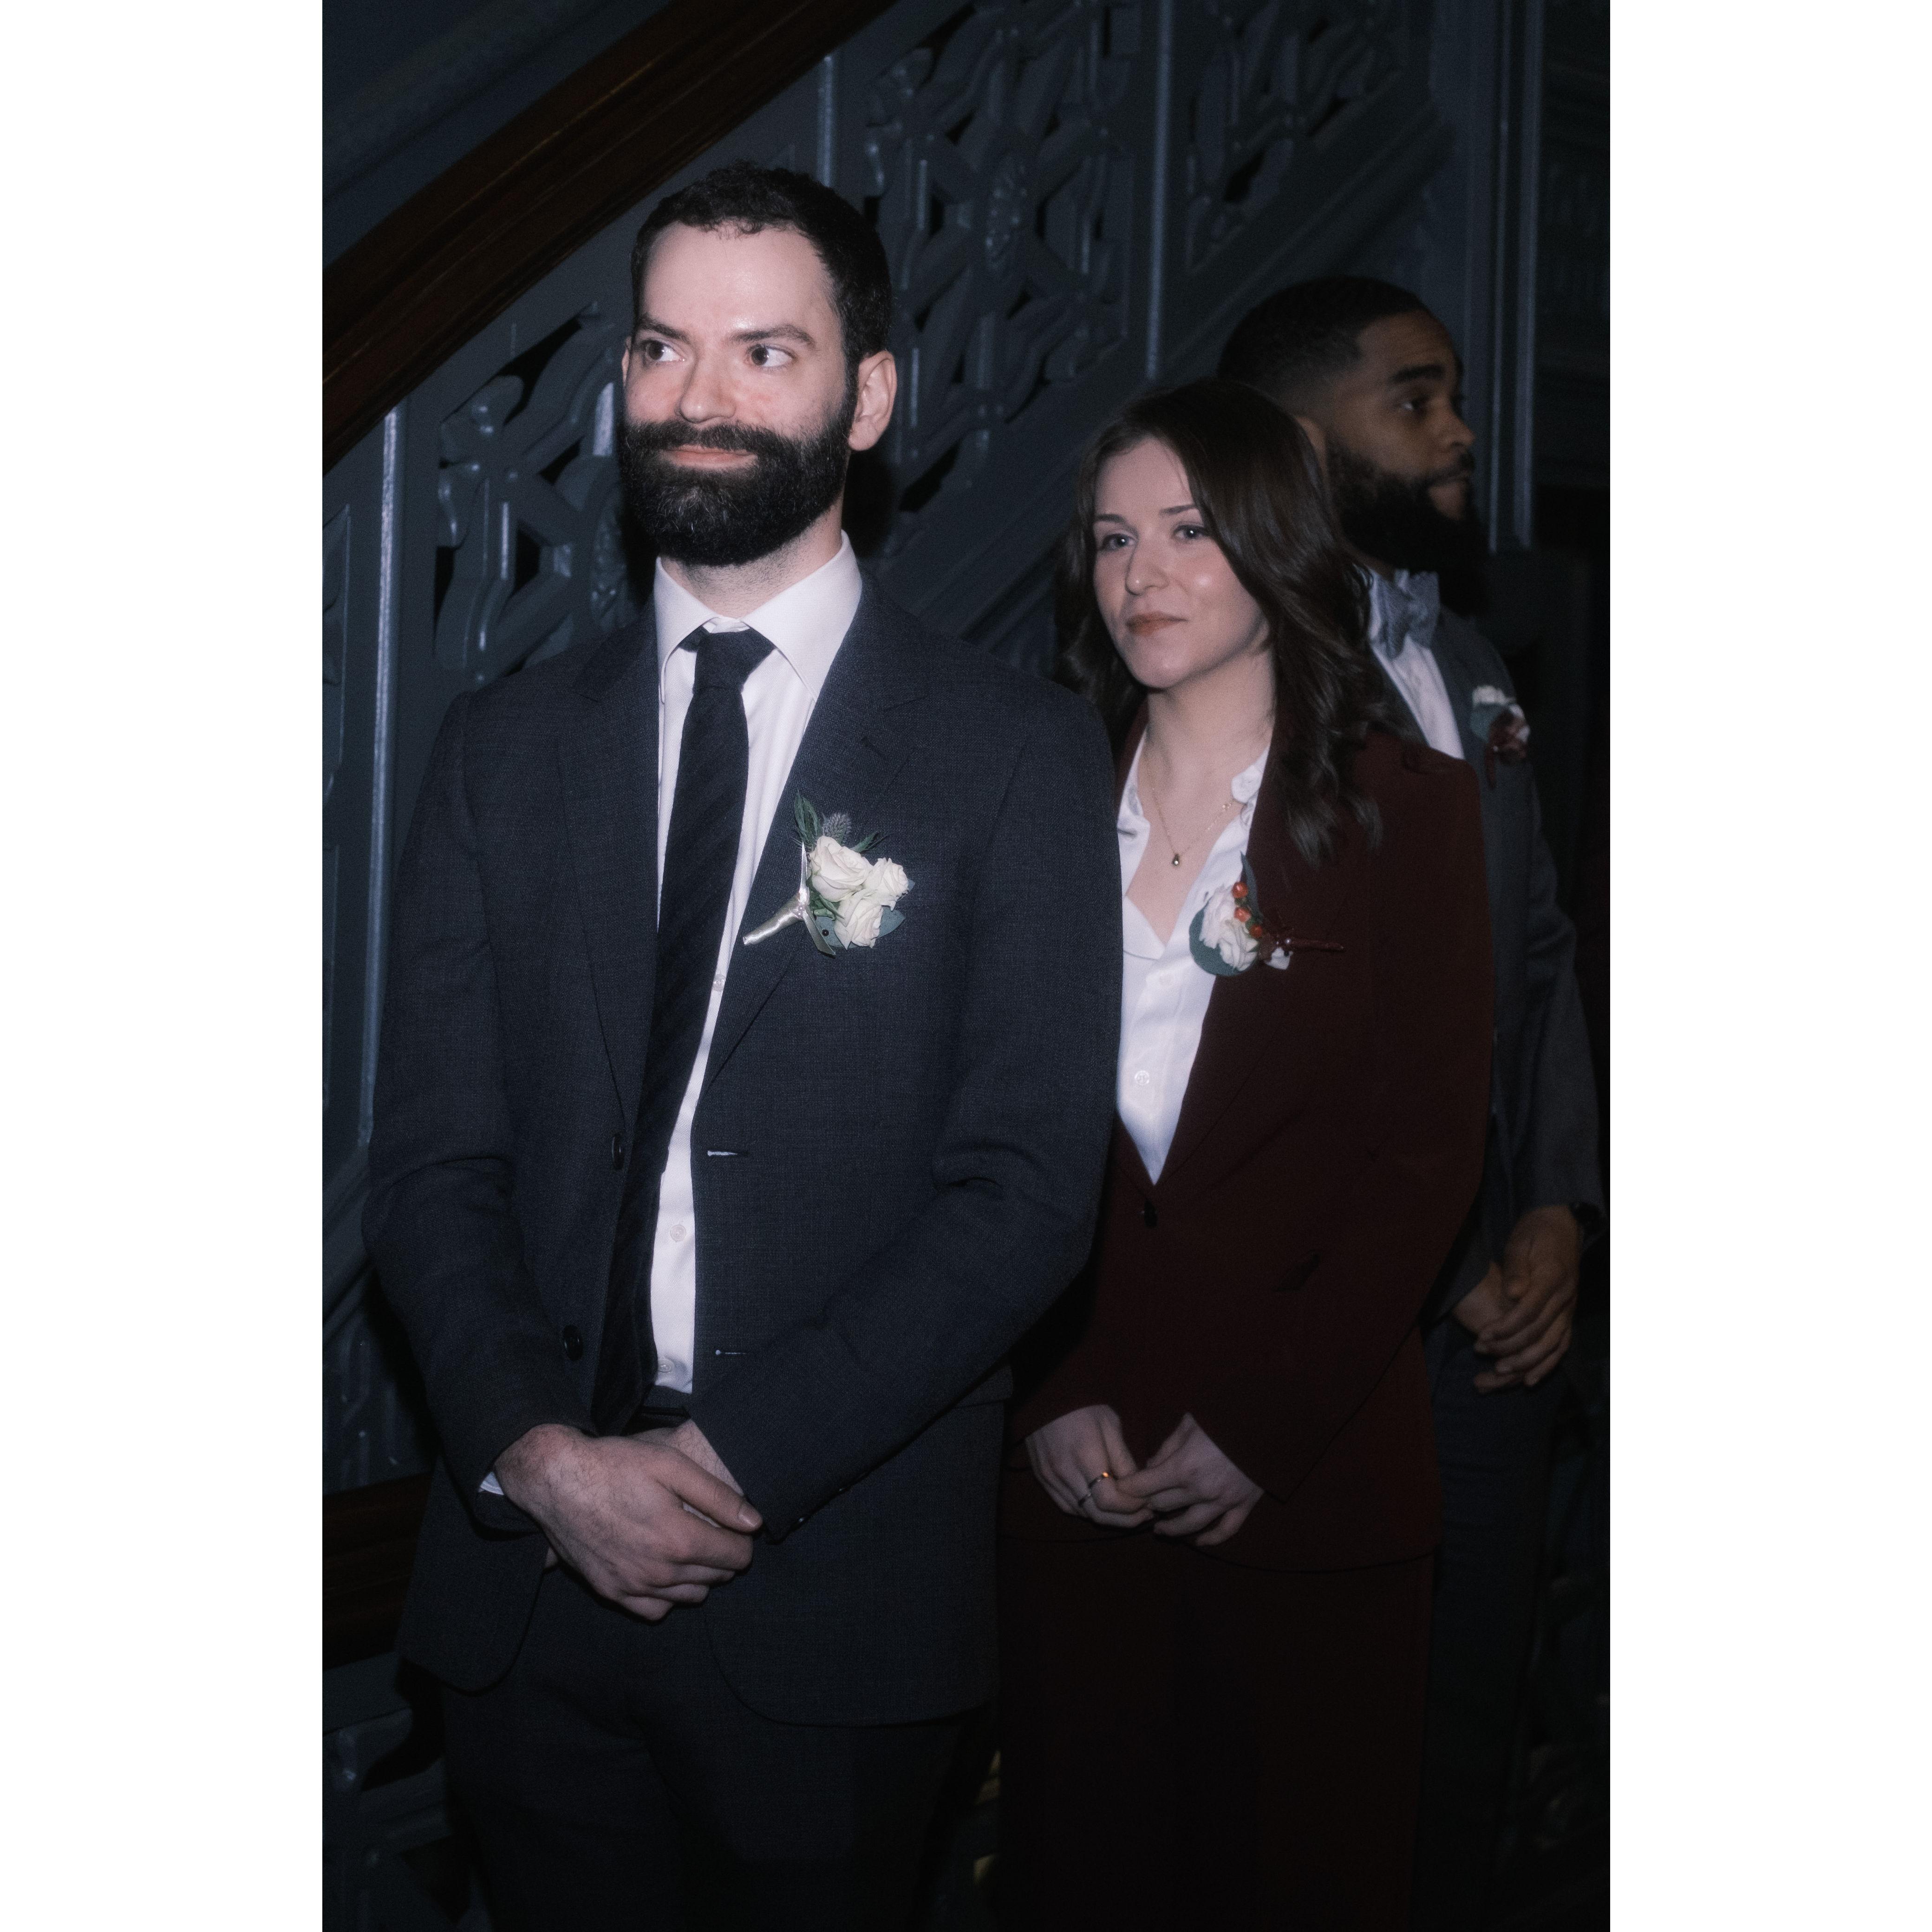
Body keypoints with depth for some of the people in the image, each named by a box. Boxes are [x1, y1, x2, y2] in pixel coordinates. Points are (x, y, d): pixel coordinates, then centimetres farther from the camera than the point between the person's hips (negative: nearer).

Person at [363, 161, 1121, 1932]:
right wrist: (541, 1454, -11)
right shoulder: (506, 746, 9)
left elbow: (1029, 1188, -8)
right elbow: (432, 1164, 5)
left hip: (840, 1602, -2)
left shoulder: (1016, 754, -2)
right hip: (531, 1576, 3)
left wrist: (737, 1457, -15)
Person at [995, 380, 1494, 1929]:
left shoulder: (1408, 811, 0)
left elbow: (1428, 1154, -5)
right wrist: (1049, 1400, -8)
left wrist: (1258, 1429, -11)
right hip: (1071, 1473, 2)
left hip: (1311, 1481, -2)